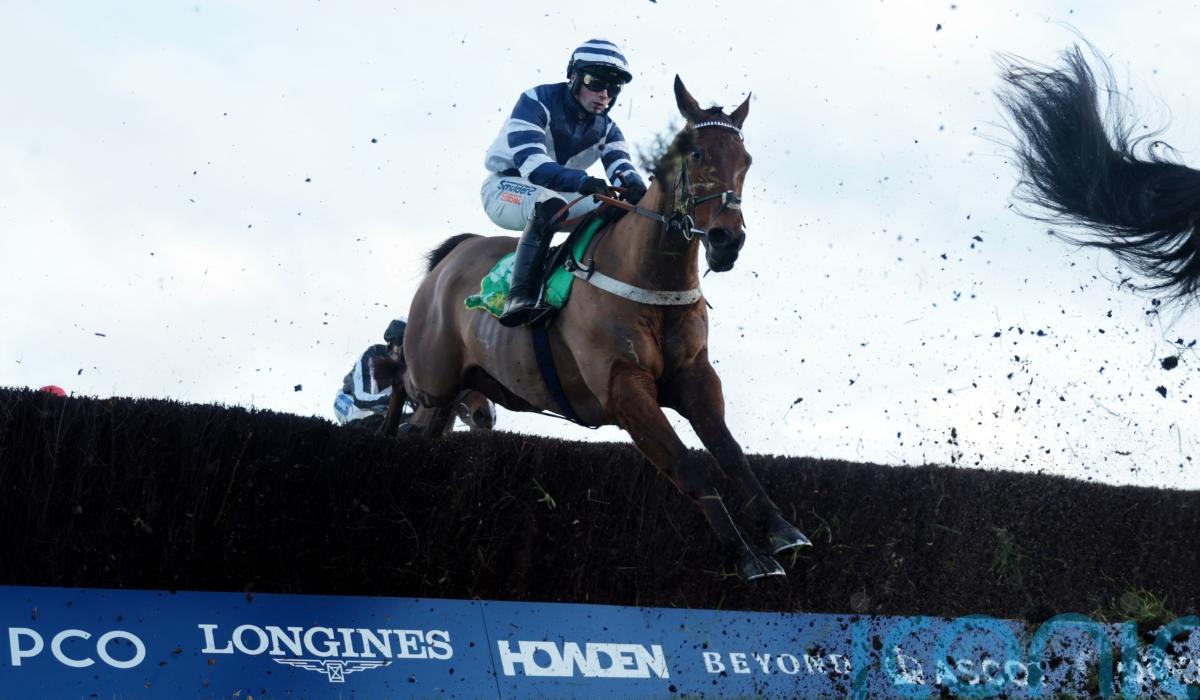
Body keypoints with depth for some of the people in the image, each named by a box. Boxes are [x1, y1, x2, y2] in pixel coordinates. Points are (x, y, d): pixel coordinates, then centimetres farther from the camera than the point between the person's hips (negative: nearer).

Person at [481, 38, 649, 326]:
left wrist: (634, 185, -40)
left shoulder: (606, 128, 2)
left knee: (617, 208, -8)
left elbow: (621, 167, -12)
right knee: (549, 204, -39)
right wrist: (582, 181, -50)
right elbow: (530, 162, -34)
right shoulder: (537, 102, -20)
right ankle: (520, 297, -46)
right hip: (506, 189, -7)